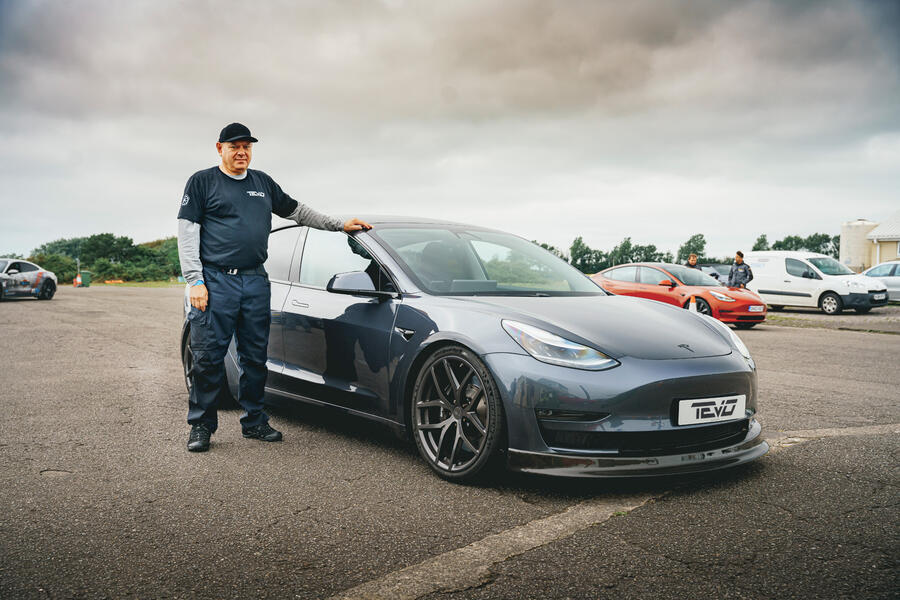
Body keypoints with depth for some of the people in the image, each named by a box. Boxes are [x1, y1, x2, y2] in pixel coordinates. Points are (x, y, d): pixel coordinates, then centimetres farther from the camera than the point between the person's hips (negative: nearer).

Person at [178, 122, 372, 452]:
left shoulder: (263, 183, 19)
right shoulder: (202, 181, 5)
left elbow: (297, 210, 28)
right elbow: (187, 231, -1)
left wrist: (340, 225, 22)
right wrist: (194, 280, -10)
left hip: (256, 282, 5)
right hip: (216, 280, -4)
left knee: (255, 357, 7)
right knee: (208, 357, -5)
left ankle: (254, 421, 18)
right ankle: (201, 425, 7)